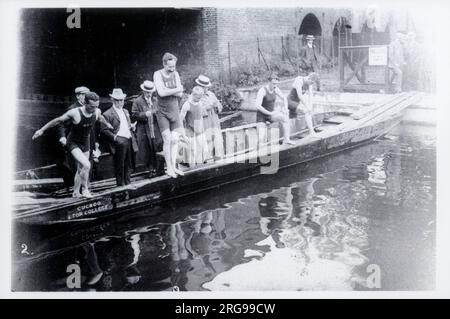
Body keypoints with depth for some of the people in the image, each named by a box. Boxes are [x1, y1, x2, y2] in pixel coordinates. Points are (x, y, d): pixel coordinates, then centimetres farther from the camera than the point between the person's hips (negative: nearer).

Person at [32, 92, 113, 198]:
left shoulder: (96, 112, -12)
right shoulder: (75, 113, -26)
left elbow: (101, 118, 15)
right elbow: (57, 120, -13)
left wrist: (107, 124, 36)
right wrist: (42, 130, -7)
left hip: (85, 143, 6)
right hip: (73, 143, -6)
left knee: (80, 170, 14)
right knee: (86, 165, -23)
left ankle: (75, 192, 29)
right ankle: (85, 189, -5)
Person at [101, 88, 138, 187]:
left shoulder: (125, 111, 23)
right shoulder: (107, 114, -1)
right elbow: (104, 130, -7)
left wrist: (132, 127, 9)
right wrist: (114, 137, -20)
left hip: (129, 140, 7)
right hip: (119, 141, -7)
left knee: (128, 164, 12)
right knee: (119, 165, -6)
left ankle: (128, 184, 21)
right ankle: (120, 185, 1)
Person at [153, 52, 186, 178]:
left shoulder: (175, 74, 4)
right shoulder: (157, 74, -7)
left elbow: (180, 94, -4)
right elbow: (161, 93, -21)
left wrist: (167, 90, -16)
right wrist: (176, 89, -12)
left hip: (175, 111, 4)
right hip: (162, 112, -4)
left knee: (175, 139, 0)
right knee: (167, 139, -8)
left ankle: (174, 167, 7)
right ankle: (168, 167, 1)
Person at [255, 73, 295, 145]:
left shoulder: (275, 89, -1)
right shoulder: (262, 90, -22)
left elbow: (284, 98, 13)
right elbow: (258, 106, -30)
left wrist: (285, 109, -3)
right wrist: (270, 113, -27)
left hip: (271, 114, 5)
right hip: (262, 115, -5)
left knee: (285, 117, -26)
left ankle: (287, 139, -27)